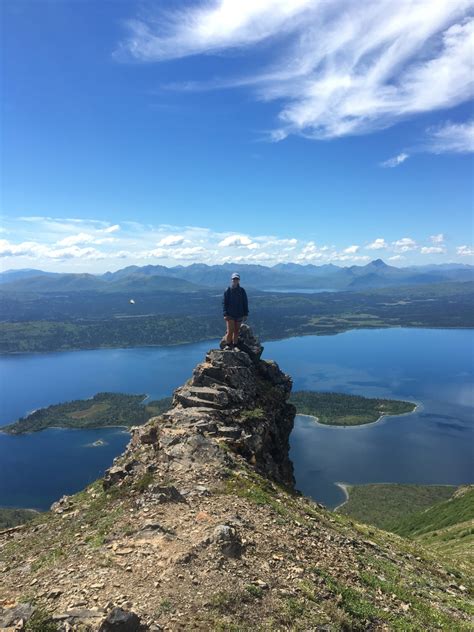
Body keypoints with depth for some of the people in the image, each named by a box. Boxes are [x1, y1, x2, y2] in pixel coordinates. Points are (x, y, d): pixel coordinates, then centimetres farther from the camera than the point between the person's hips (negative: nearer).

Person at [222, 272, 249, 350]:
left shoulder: (242, 291, 3)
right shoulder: (228, 290, -2)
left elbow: (245, 303, 6)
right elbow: (224, 303, -1)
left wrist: (246, 314, 2)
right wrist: (225, 314, -9)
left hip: (239, 314, 2)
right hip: (230, 314, -2)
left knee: (236, 331, 8)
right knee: (230, 330, -9)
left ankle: (235, 346, 19)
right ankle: (227, 345, 5)